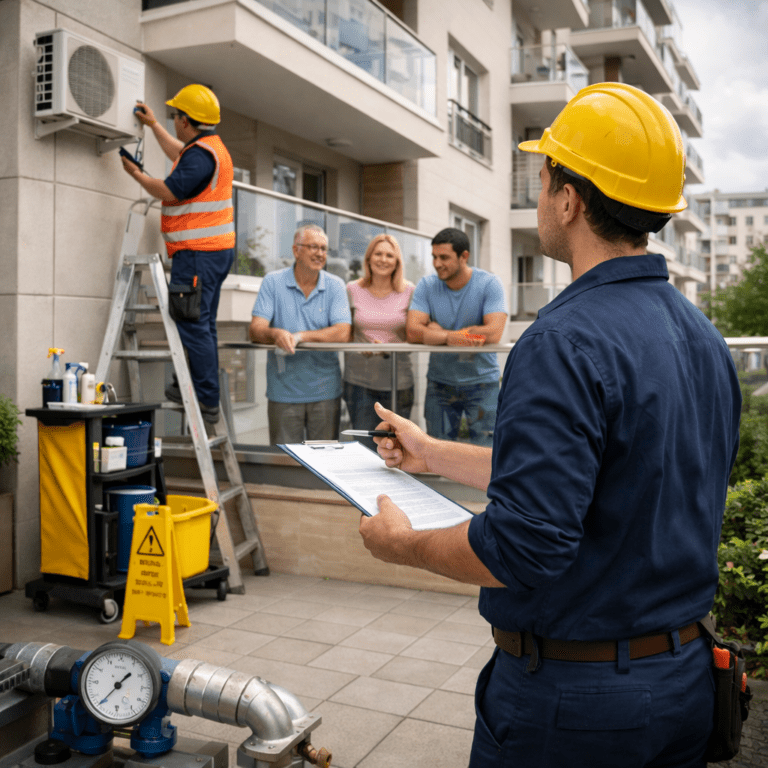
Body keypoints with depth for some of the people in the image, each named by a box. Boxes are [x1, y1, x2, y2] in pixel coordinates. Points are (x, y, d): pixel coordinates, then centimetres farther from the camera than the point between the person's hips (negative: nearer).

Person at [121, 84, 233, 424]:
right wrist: (153, 124, 46)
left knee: (192, 325, -11)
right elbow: (178, 154, 38)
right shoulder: (211, 147, 19)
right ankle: (193, 387, 21)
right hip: (216, 250, 11)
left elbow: (169, 192, -15)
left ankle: (207, 401, -10)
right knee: (203, 325, 13)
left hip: (198, 254, -11)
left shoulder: (200, 154, -15)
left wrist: (137, 174, 2)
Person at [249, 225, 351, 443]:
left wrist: (299, 337, -20)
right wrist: (276, 334, -30)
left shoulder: (335, 286, 3)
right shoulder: (273, 282, 1)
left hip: (325, 392, 1)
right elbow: (256, 330, -8)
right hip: (283, 391, 0)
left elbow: (342, 333, -10)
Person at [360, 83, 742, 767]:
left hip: (573, 694, -8)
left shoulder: (566, 343, -25)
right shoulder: (705, 337, 4)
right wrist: (434, 455, 18)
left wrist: (402, 545, -11)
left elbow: (523, 546, -30)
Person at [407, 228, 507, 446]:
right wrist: (449, 337, -30)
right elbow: (413, 331, -13)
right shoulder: (427, 285, -2)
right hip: (439, 383, 2)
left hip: (481, 381, -2)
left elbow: (493, 333, -23)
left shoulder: (489, 283, -10)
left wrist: (438, 331, -16)